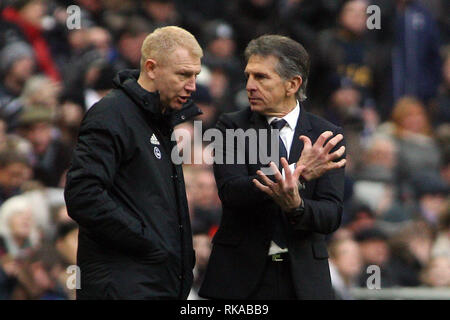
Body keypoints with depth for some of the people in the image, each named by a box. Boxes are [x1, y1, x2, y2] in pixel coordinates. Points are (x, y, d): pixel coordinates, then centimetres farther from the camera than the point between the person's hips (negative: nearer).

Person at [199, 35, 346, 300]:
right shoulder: (232, 127, 1)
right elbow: (231, 191, -15)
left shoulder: (326, 136, 2)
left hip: (303, 277, 1)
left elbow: (332, 217, -4)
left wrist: (296, 206, -25)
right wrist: (297, 173, -25)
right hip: (243, 275, -1)